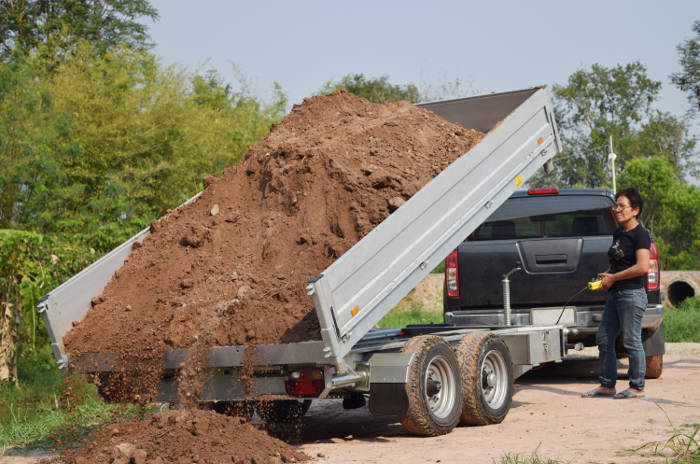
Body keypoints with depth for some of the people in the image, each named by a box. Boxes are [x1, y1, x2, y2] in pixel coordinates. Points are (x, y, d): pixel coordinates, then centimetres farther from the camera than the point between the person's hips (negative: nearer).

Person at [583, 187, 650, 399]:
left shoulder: (640, 234, -11)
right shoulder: (618, 233, 15)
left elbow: (642, 267, -21)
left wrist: (613, 278, -14)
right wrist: (607, 275, 8)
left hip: (632, 294, -9)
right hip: (614, 294, 9)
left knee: (631, 341, -3)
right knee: (604, 339, 9)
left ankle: (637, 387, 8)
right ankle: (607, 385, 17)